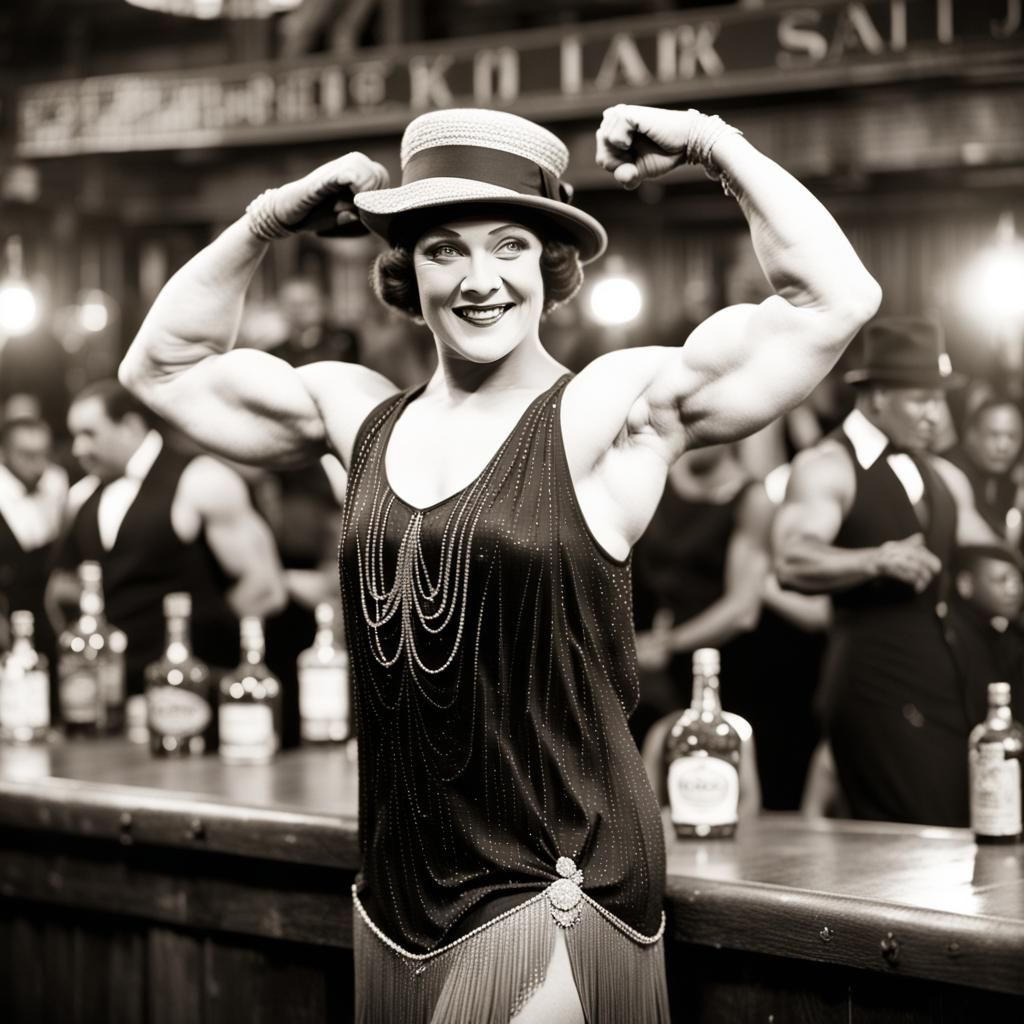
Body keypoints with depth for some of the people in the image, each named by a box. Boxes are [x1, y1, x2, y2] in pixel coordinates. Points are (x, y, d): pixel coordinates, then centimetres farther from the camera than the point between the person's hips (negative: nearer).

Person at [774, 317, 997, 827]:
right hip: (876, 688, -7)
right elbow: (793, 561, -22)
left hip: (945, 685, 7)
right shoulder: (827, 468, -6)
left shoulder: (944, 478, 18)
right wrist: (877, 561, -36)